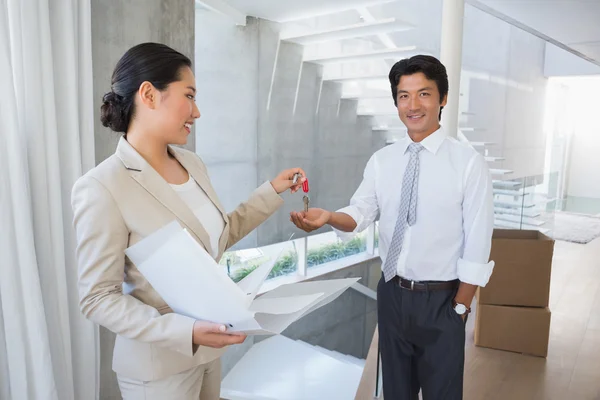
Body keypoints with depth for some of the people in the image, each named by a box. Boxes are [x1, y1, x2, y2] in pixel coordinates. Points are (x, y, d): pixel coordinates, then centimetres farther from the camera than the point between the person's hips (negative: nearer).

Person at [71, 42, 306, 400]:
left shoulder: (193, 164, -1)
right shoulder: (102, 187, -21)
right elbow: (98, 298, -18)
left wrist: (272, 191, 6)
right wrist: (184, 332, -27)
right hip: (159, 364, -6)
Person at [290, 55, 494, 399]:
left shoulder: (469, 163, -12)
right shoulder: (381, 160, 0)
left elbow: (477, 243, -10)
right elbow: (361, 213, -8)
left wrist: (460, 307, -7)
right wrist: (328, 217, -29)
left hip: (441, 300, -3)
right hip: (392, 294, 4)